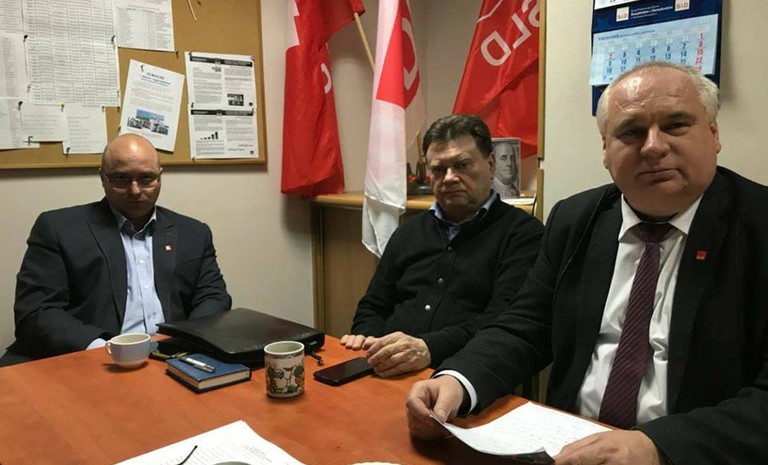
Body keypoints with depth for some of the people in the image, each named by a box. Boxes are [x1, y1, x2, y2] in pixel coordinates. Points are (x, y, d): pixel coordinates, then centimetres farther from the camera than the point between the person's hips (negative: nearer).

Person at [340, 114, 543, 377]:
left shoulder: (522, 232, 2)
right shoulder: (410, 232, 21)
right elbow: (373, 307, 23)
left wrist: (428, 348, -26)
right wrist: (367, 338, 0)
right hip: (387, 373, 6)